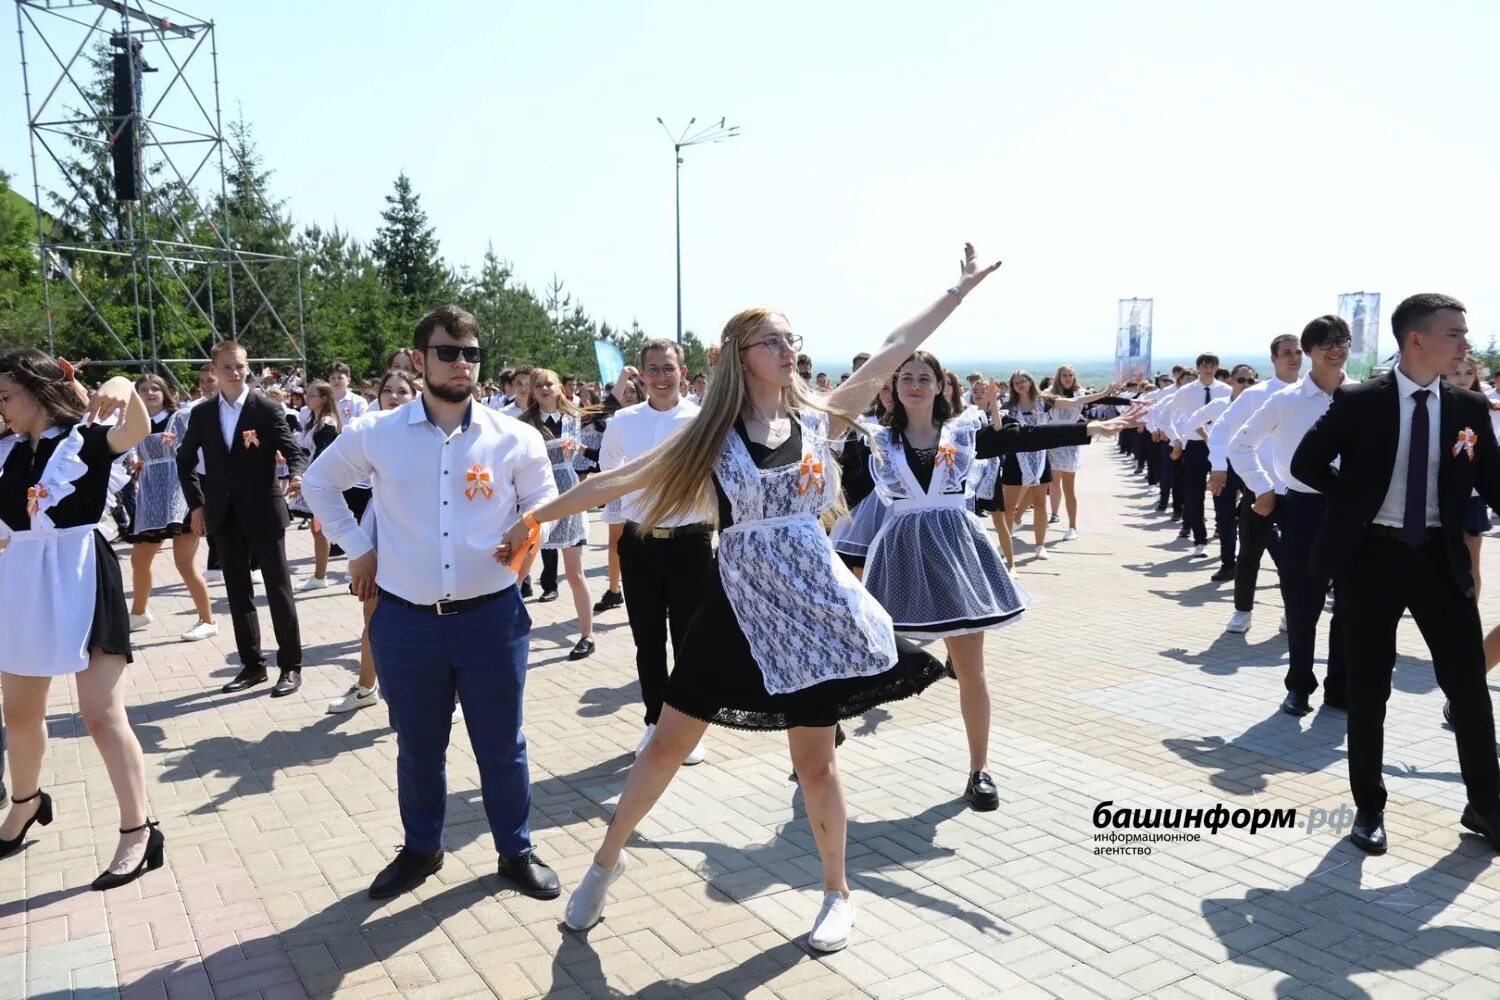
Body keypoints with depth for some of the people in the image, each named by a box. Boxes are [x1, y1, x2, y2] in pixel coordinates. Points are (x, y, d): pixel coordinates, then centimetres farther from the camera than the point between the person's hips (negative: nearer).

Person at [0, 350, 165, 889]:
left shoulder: (86, 436, -10)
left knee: (102, 715, -6)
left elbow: (137, 429, -31)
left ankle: (139, 831, 3)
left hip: (81, 583, -7)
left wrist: (124, 389, -50)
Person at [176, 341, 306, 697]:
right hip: (225, 515, 4)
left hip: (263, 511, -4)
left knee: (278, 588, 0)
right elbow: (185, 459, 17)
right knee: (238, 591, 10)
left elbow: (293, 449, -8)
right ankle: (252, 664, 20)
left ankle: (291, 666, 8)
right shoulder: (202, 414, 6)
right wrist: (196, 503, 9)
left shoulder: (266, 408, -4)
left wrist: (297, 475, -30)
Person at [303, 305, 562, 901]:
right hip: (406, 621, 1)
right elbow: (320, 483, 16)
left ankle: (516, 852, 32)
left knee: (502, 745, 11)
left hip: (492, 616, 0)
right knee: (417, 747, 17)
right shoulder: (375, 435, -2)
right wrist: (356, 547, 8)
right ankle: (420, 850, 39)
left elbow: (544, 501, 13)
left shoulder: (514, 438, -3)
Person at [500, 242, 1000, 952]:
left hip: (813, 602, 1)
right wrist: (537, 516, -3)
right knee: (670, 742, 9)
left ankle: (838, 893, 29)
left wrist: (961, 288, 7)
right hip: (738, 605, 0)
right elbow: (622, 478, -3)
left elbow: (893, 349, 4)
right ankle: (607, 859, 31)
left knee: (814, 760, 9)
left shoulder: (818, 418, 1)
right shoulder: (715, 436, -3)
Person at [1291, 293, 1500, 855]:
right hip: (1374, 555, -3)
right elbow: (1306, 464, -1)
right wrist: (1357, 502, -2)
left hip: (1441, 557, 3)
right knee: (1369, 689, 7)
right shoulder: (1359, 402, -8)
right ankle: (1369, 808, 21)